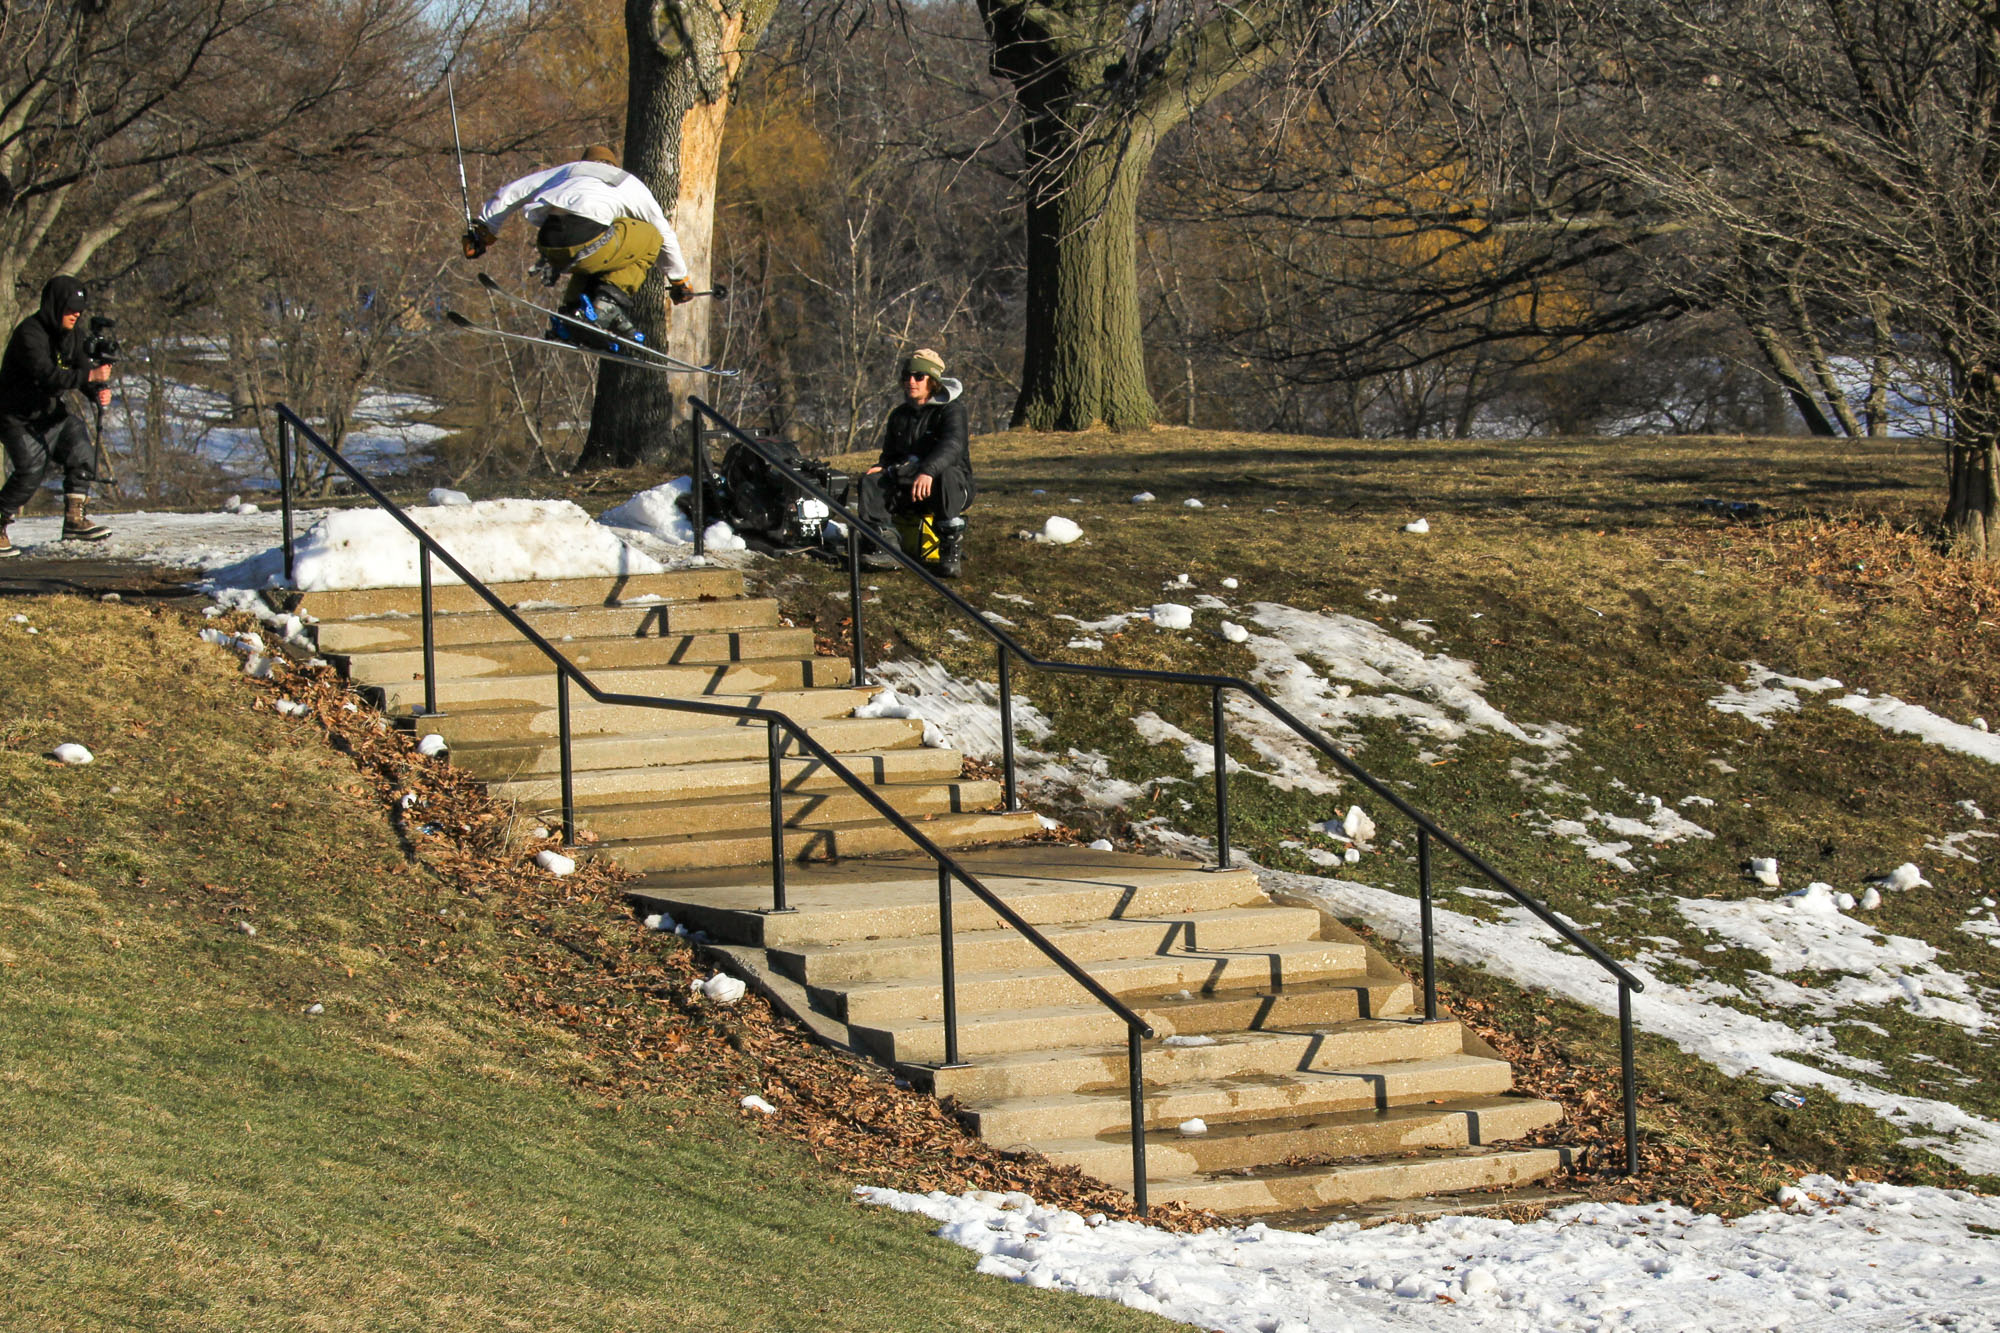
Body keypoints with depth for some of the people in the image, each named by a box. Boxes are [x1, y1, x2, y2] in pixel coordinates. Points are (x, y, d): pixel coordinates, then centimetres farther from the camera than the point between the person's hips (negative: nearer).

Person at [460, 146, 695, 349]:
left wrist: (482, 230, 35)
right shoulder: (631, 184, 31)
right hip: (588, 238, -4)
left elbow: (511, 192, 28)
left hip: (550, 248, 4)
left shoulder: (567, 170, 35)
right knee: (650, 238, 22)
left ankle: (572, 307, 10)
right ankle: (608, 304, 2)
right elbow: (666, 234, 38)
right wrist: (680, 280, 50)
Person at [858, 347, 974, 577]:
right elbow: (890, 454, 24)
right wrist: (882, 467, -3)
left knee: (947, 475, -40)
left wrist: (928, 471, -46)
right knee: (870, 480, -18)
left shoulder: (951, 410, -7)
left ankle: (951, 550, -34)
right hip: (907, 486, 6)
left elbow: (952, 445, -27)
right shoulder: (900, 415, 15)